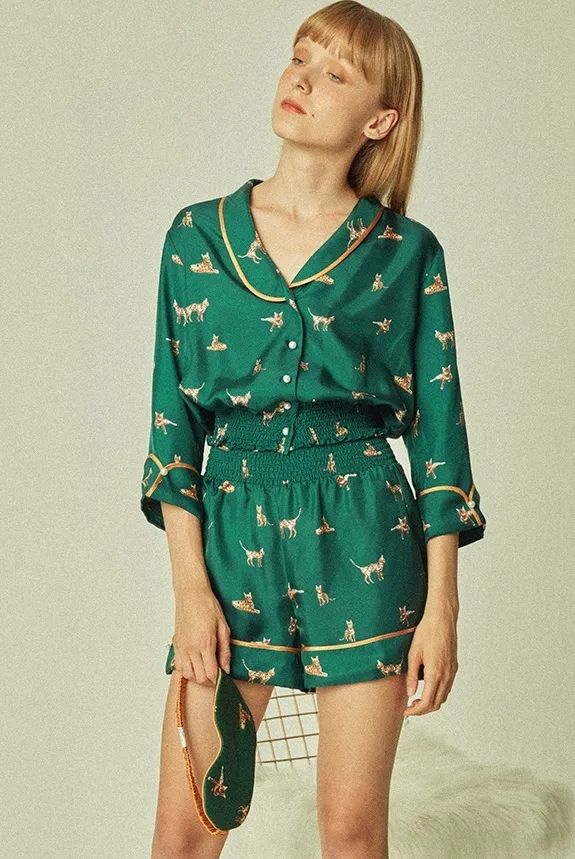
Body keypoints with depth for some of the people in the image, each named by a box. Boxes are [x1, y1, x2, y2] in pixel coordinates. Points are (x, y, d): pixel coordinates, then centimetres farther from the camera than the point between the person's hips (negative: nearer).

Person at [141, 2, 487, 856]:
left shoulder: (407, 253, 2)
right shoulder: (197, 234, 6)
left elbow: (438, 426, 2)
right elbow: (176, 418, 5)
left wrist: (442, 606, -3)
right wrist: (190, 585, -3)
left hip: (364, 537, -1)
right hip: (232, 528, 1)